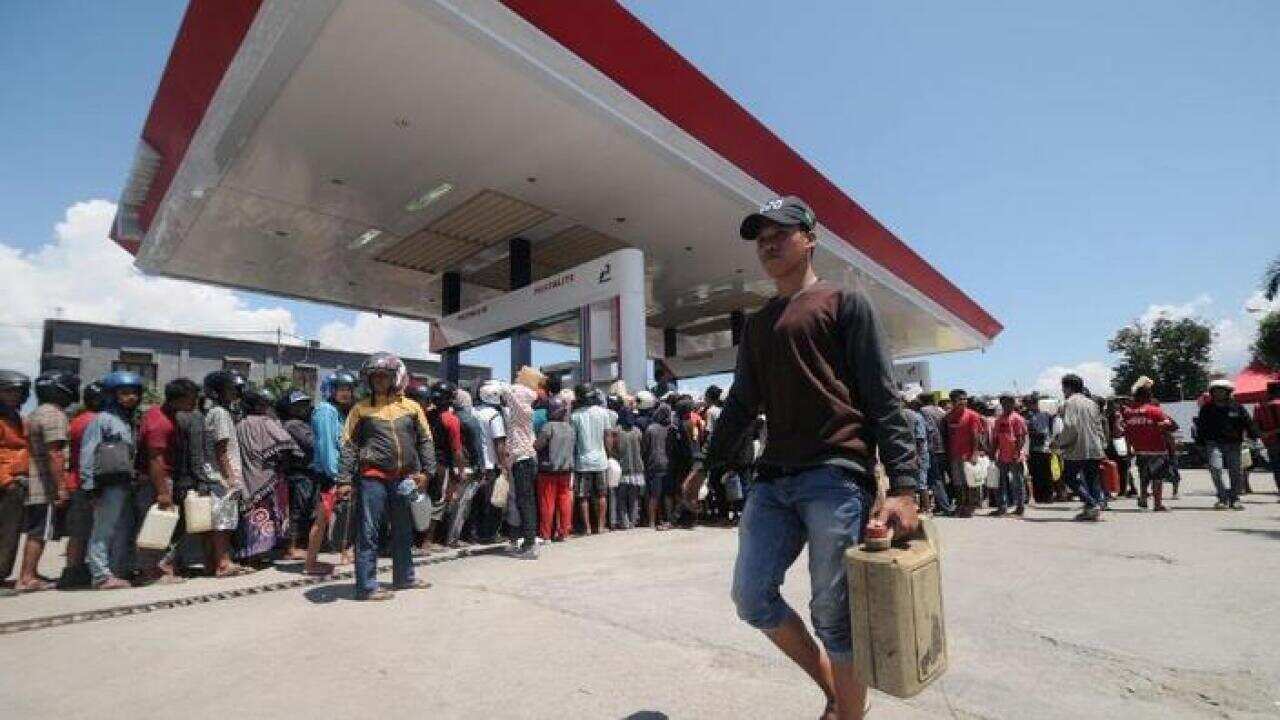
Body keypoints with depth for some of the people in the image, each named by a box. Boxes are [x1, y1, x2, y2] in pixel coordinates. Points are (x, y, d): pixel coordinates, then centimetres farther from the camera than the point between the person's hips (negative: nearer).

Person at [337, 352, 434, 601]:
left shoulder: (411, 407, 8)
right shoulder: (361, 409, 1)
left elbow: (425, 440, 10)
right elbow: (349, 445, 0)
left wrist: (426, 470, 0)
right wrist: (345, 480, -8)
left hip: (404, 477, 4)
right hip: (372, 477, -4)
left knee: (404, 530, 16)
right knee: (368, 532, -1)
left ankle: (404, 576, 31)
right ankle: (366, 586, 8)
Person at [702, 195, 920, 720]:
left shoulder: (845, 303, 4)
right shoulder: (756, 324, 21)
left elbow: (883, 400, -3)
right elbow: (741, 404, 21)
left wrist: (902, 485, -12)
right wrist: (707, 464, 17)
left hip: (837, 476, -6)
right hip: (773, 478, 6)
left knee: (833, 613, 0)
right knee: (750, 595, 4)